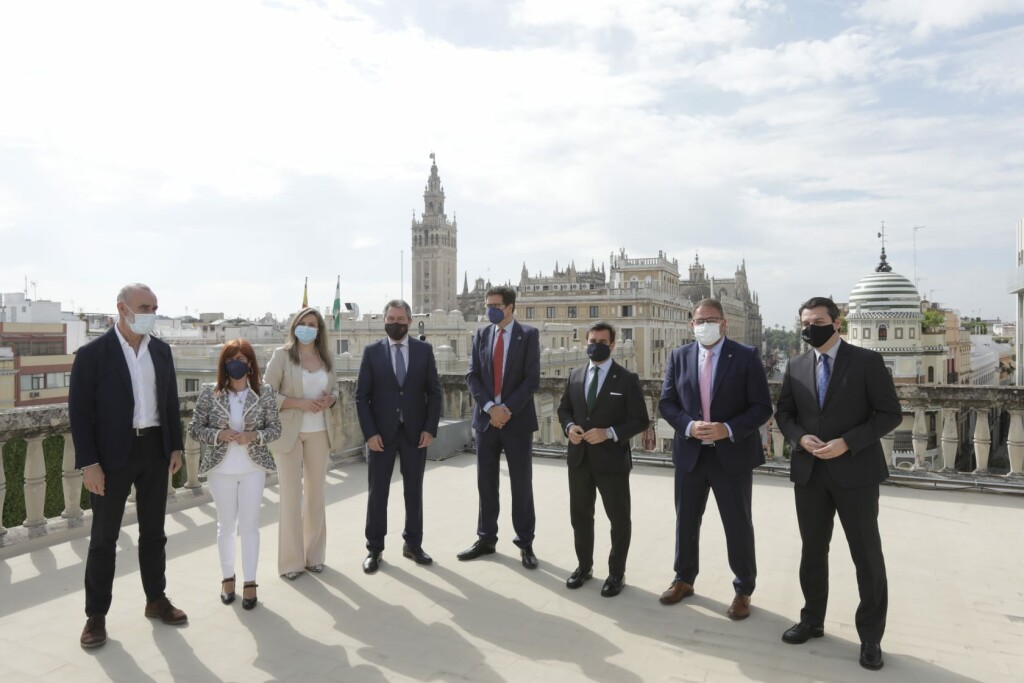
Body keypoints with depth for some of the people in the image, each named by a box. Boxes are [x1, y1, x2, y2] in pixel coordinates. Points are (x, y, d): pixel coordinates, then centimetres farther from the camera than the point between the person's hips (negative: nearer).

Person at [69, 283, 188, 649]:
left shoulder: (161, 350, 6)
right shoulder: (92, 354, -9)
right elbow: (80, 411, -10)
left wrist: (176, 446, 7)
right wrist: (89, 463, -14)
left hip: (155, 449, 5)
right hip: (113, 454, -4)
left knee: (154, 531, 14)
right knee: (104, 537, 7)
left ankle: (156, 600, 28)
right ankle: (96, 614, 20)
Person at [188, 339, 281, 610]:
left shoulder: (265, 393, -5)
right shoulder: (209, 393, -5)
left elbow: (275, 428, 0)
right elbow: (194, 428, -1)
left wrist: (254, 436, -18)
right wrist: (218, 434, -18)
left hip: (253, 468, 0)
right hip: (221, 469, 1)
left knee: (250, 525, 6)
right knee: (226, 524, 13)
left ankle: (249, 581, 17)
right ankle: (227, 577, 29)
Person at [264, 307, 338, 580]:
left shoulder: (326, 357, 7)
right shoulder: (282, 355, -6)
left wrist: (330, 399, -6)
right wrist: (300, 403, -19)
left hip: (319, 432, 4)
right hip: (289, 432, -4)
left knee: (316, 493, 11)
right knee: (291, 496, 2)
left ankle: (314, 555, 25)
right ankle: (291, 560, 14)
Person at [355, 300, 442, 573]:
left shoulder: (424, 350, 2)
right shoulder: (372, 351, 0)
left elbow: (434, 392, 2)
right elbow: (361, 396, -2)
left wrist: (430, 428, -6)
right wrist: (369, 433, -10)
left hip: (415, 431, 1)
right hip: (381, 432, -1)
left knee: (414, 489, 11)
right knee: (377, 492, 6)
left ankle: (413, 544, 24)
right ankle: (374, 548, 18)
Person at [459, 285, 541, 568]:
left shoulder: (528, 334, -3)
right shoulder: (481, 334, 7)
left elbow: (532, 379, -9)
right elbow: (472, 375, 1)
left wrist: (507, 409, -16)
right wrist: (490, 407, -12)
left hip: (518, 419, -3)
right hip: (486, 418, 3)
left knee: (521, 484, 4)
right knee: (486, 482, 9)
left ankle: (525, 543, 17)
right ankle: (486, 538, 23)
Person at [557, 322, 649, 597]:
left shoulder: (627, 379, -6)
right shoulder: (575, 375, 8)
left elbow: (640, 420, -9)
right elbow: (563, 408, 16)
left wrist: (609, 433, -21)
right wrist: (569, 426, -6)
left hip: (612, 459, -4)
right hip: (579, 458, 4)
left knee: (619, 519, 7)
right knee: (580, 515, 15)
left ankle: (616, 573, 25)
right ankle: (584, 566, 34)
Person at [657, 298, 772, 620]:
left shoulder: (746, 356, -6)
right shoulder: (679, 356, 3)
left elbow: (762, 407, -8)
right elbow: (666, 402, 3)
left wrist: (729, 429, -22)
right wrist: (689, 426, -15)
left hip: (733, 453, -3)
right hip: (690, 453, 3)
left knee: (738, 525, 8)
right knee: (686, 520, 15)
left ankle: (743, 590, 27)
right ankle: (684, 579, 34)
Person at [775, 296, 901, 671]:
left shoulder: (867, 361, -6)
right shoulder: (796, 366, 7)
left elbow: (890, 413, -8)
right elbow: (783, 412, 12)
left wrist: (847, 443, -18)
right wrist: (800, 437, -9)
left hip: (855, 471, -4)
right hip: (809, 472, 4)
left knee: (867, 555, 5)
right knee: (812, 550, 14)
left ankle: (870, 636, 21)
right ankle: (812, 620, 31)